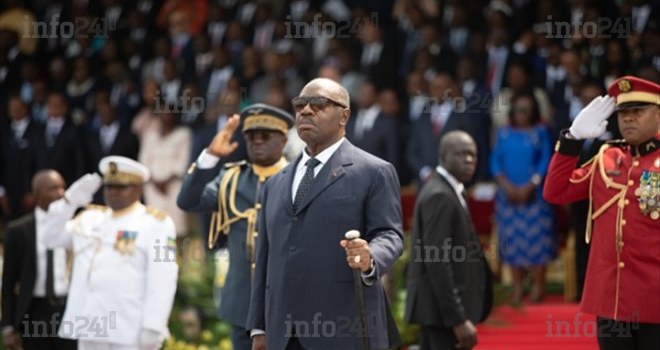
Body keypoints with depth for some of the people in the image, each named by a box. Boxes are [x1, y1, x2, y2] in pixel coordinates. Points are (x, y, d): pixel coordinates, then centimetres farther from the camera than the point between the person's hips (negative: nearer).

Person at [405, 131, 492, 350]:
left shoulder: (449, 192, 15)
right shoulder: (439, 196, -16)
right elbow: (436, 262, -21)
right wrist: (458, 320, -24)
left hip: (437, 307, 10)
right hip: (445, 307, -10)